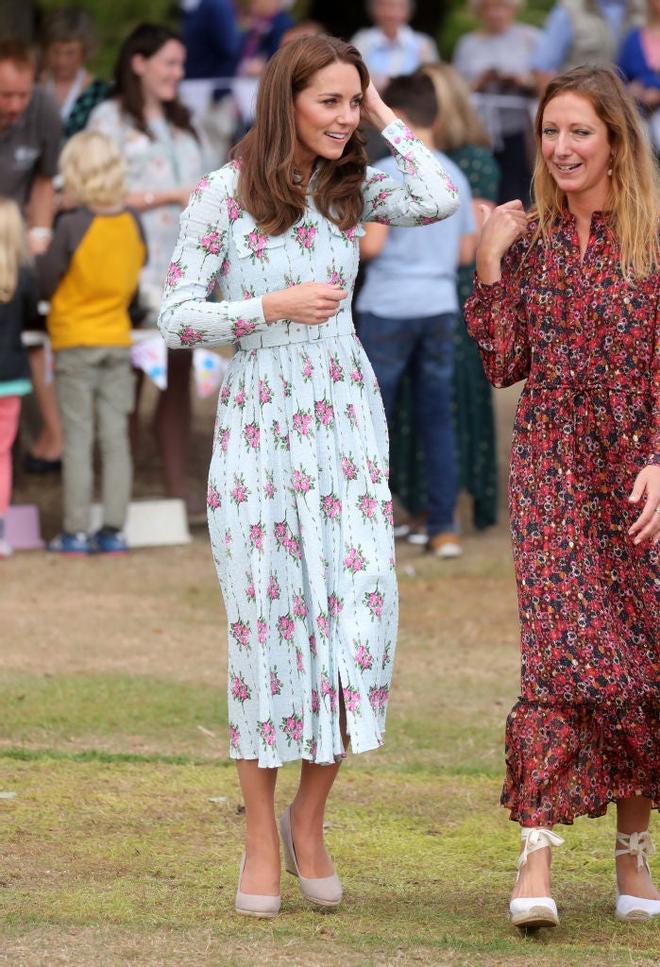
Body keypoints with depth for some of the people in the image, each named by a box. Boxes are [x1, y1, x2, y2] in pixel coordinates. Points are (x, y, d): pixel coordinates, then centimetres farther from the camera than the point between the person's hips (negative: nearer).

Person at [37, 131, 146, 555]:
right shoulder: (133, 223, -2)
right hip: (119, 341, 4)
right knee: (116, 437, 8)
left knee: (77, 439, 1)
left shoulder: (72, 226, -18)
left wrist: (40, 252, 7)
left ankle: (76, 532, 3)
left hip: (75, 341, -4)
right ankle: (114, 530, 8)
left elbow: (44, 284, -12)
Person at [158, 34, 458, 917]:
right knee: (265, 618, -1)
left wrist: (385, 118, -2)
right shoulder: (226, 193, -3)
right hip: (258, 425, -3)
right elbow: (177, 317, -4)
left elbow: (441, 199, -13)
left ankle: (309, 819, 11)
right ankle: (260, 842, 9)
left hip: (346, 420, 3)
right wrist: (274, 306, -14)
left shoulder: (354, 189, 7)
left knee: (361, 607, -6)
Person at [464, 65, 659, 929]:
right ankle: (538, 859, -17)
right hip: (550, 467, 1)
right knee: (560, 653, -10)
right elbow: (503, 365, 5)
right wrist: (490, 265, -3)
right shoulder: (530, 240, 7)